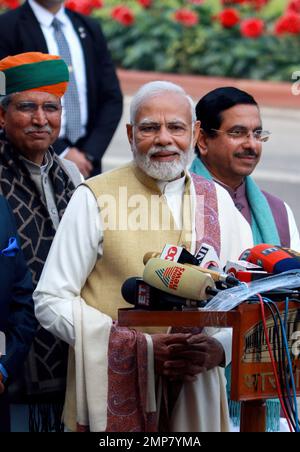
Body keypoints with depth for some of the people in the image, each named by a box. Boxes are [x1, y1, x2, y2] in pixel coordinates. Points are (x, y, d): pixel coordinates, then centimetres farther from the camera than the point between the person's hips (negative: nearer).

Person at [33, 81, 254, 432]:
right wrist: (143, 348, -16)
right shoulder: (95, 198, -4)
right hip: (114, 400, -3)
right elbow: (51, 301, -8)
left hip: (196, 401, 3)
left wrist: (216, 348, -13)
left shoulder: (218, 201, 8)